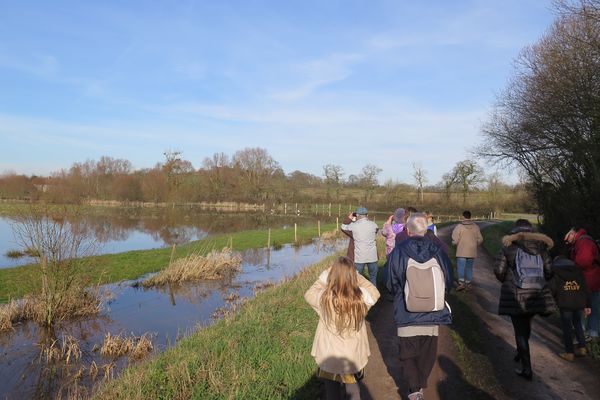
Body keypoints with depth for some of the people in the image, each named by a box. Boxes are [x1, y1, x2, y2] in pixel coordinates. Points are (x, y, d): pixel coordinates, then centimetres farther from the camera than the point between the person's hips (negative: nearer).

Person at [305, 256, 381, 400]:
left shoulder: (324, 298, -25)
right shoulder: (361, 297, -22)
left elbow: (308, 294, -3)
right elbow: (375, 293, 1)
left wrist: (323, 278, -4)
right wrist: (357, 276, -2)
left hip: (329, 359, -1)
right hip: (354, 357, 1)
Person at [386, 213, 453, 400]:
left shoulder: (398, 252, -13)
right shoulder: (437, 252, -8)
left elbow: (391, 284, -5)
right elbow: (449, 281, 1)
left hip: (406, 315, -2)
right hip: (433, 314, 2)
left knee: (407, 353, 14)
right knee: (427, 352, 20)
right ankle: (421, 385, 33)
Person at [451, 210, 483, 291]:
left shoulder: (459, 226, -8)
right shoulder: (475, 227, 4)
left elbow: (455, 240, -10)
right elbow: (480, 239, 6)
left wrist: (455, 243, 11)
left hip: (461, 251, -4)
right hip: (472, 251, 4)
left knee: (460, 267, -2)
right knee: (469, 267, 10)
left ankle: (461, 282, -15)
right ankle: (468, 284, 12)